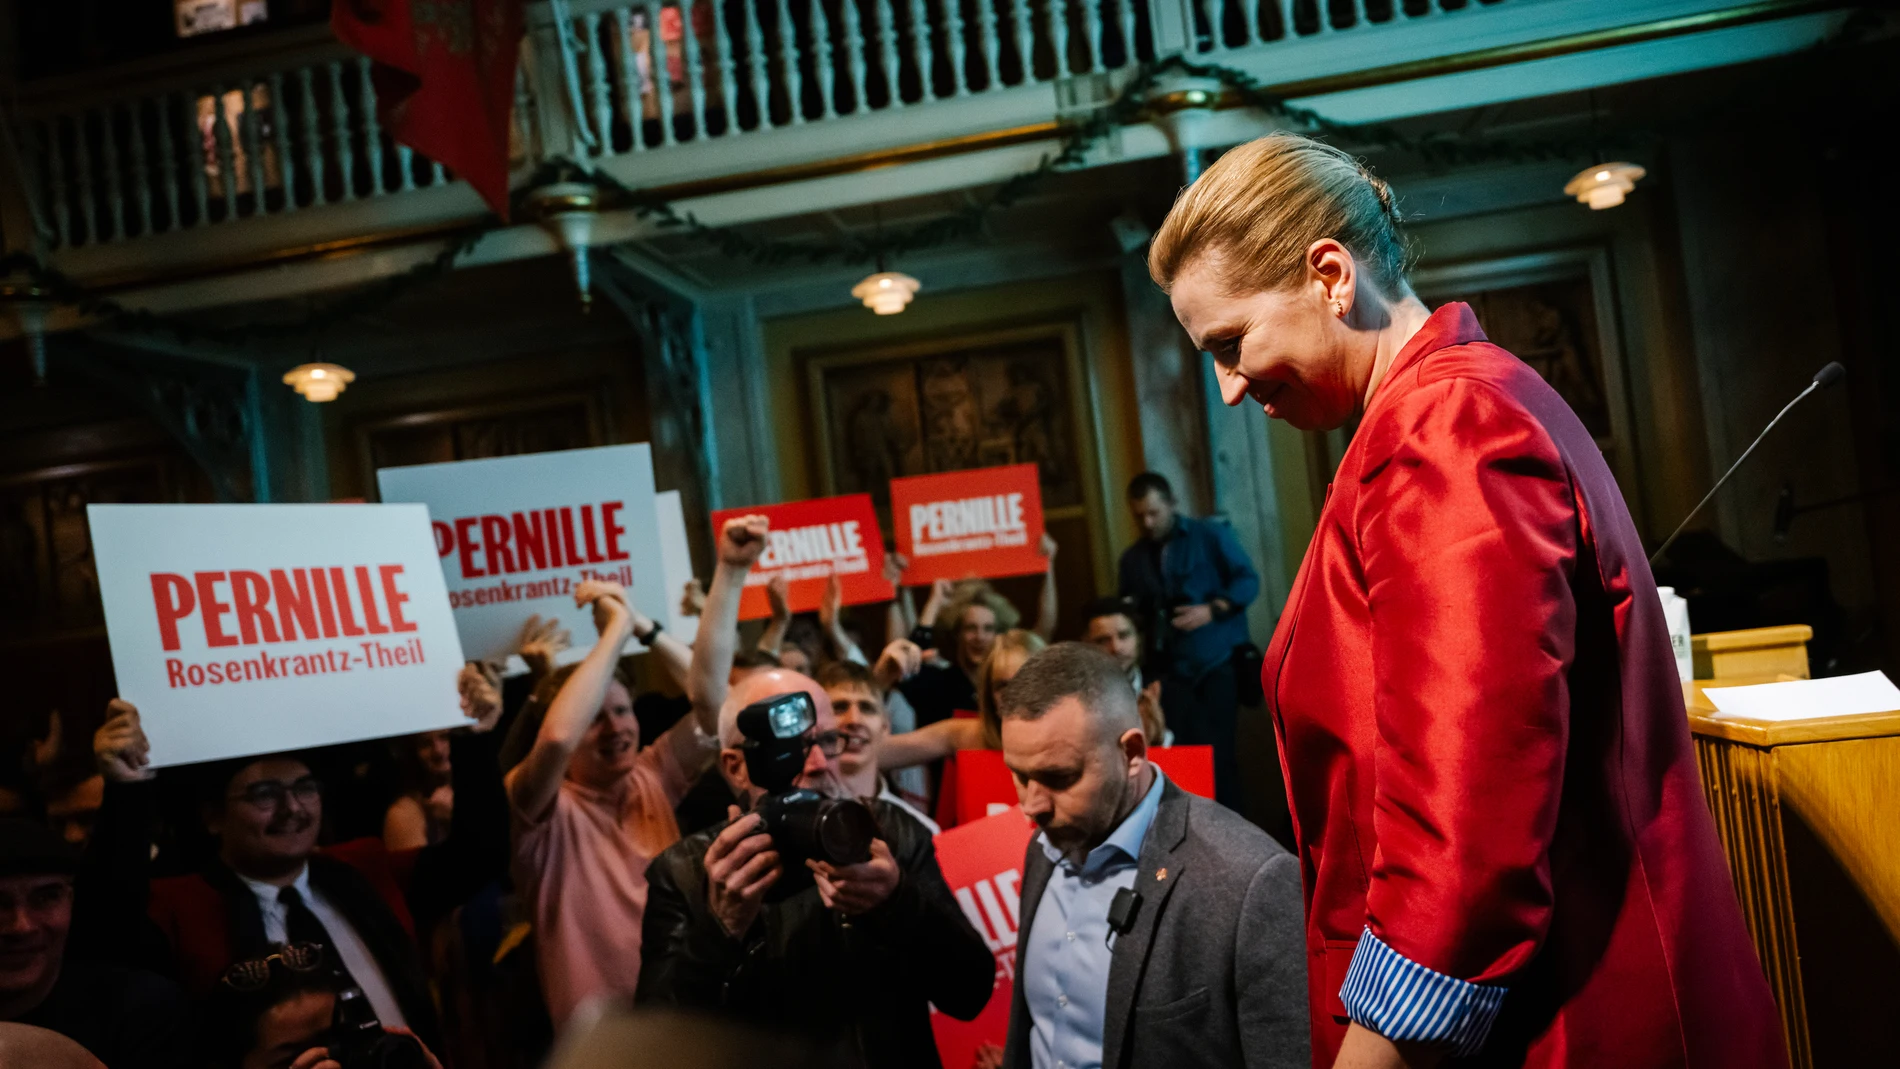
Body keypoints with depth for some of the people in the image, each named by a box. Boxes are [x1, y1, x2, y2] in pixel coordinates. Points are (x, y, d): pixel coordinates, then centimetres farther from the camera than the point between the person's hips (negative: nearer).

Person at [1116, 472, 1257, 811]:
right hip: (1168, 666, 4)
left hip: (1217, 660, -3)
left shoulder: (1211, 535, 1)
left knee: (1217, 746, -5)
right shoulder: (1132, 558, 14)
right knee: (1182, 748, -3)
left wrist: (1211, 610, -16)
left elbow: (1248, 581, -3)